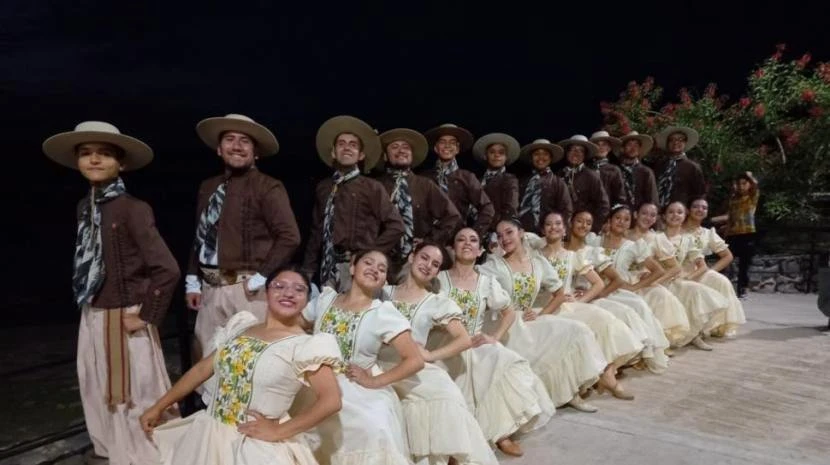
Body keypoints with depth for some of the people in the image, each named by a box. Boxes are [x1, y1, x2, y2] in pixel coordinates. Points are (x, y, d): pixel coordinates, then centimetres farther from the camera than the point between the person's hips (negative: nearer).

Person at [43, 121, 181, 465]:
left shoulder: (133, 209, -18)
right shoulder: (84, 207, 6)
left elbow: (167, 269, -24)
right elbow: (87, 262, 15)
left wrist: (146, 316, -17)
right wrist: (89, 308, 7)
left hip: (124, 320, -7)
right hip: (92, 319, 8)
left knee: (133, 395, 4)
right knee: (99, 391, 20)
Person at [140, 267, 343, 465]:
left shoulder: (304, 345, -13)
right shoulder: (241, 326, 5)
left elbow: (331, 401, -20)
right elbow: (201, 369, 13)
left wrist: (278, 431, -17)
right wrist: (158, 407, 15)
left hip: (259, 448, -4)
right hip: (208, 436, 5)